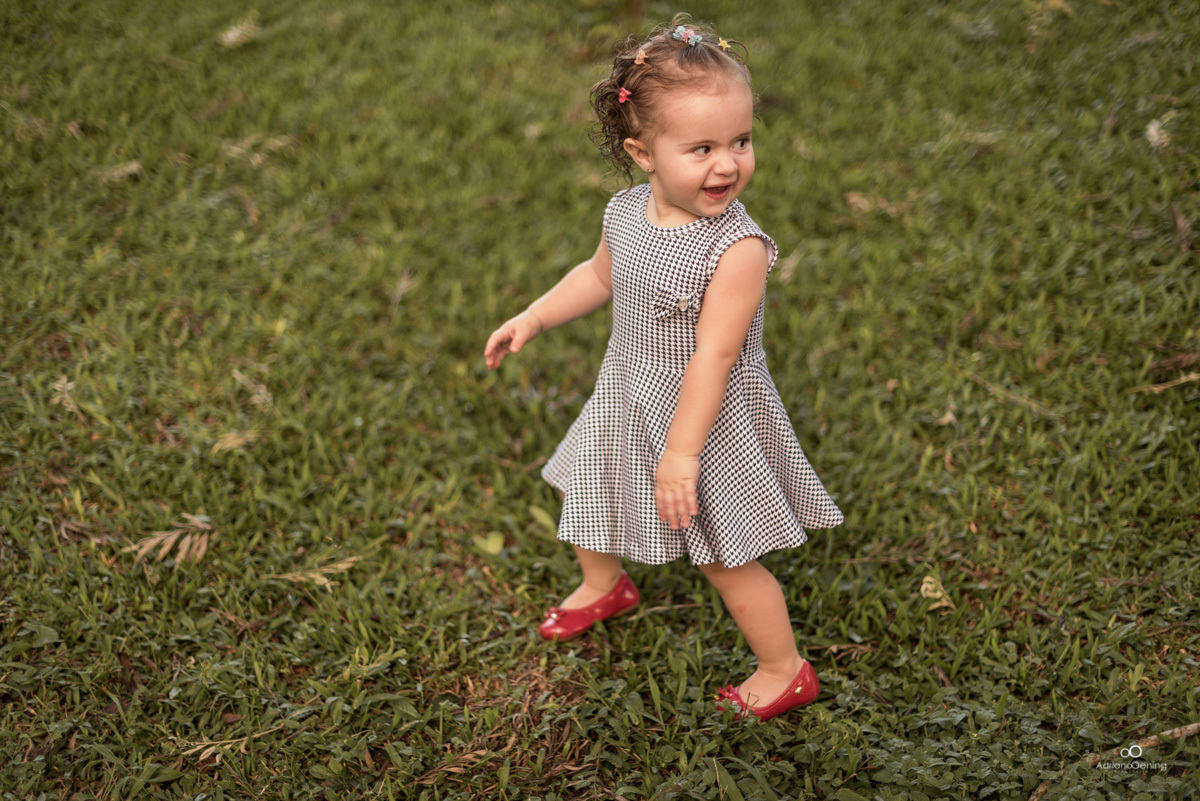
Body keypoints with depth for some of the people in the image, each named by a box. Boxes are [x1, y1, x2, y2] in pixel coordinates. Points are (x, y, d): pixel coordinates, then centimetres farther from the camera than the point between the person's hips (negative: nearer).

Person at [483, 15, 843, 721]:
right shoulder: (627, 214, -11)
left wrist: (682, 451, -30)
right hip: (628, 405, 7)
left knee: (727, 557, 7)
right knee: (588, 499, 29)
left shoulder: (738, 248, -31)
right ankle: (605, 587, 61)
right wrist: (535, 318, 9)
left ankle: (786, 671, 29)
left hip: (707, 419, -7)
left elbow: (713, 355, -31)